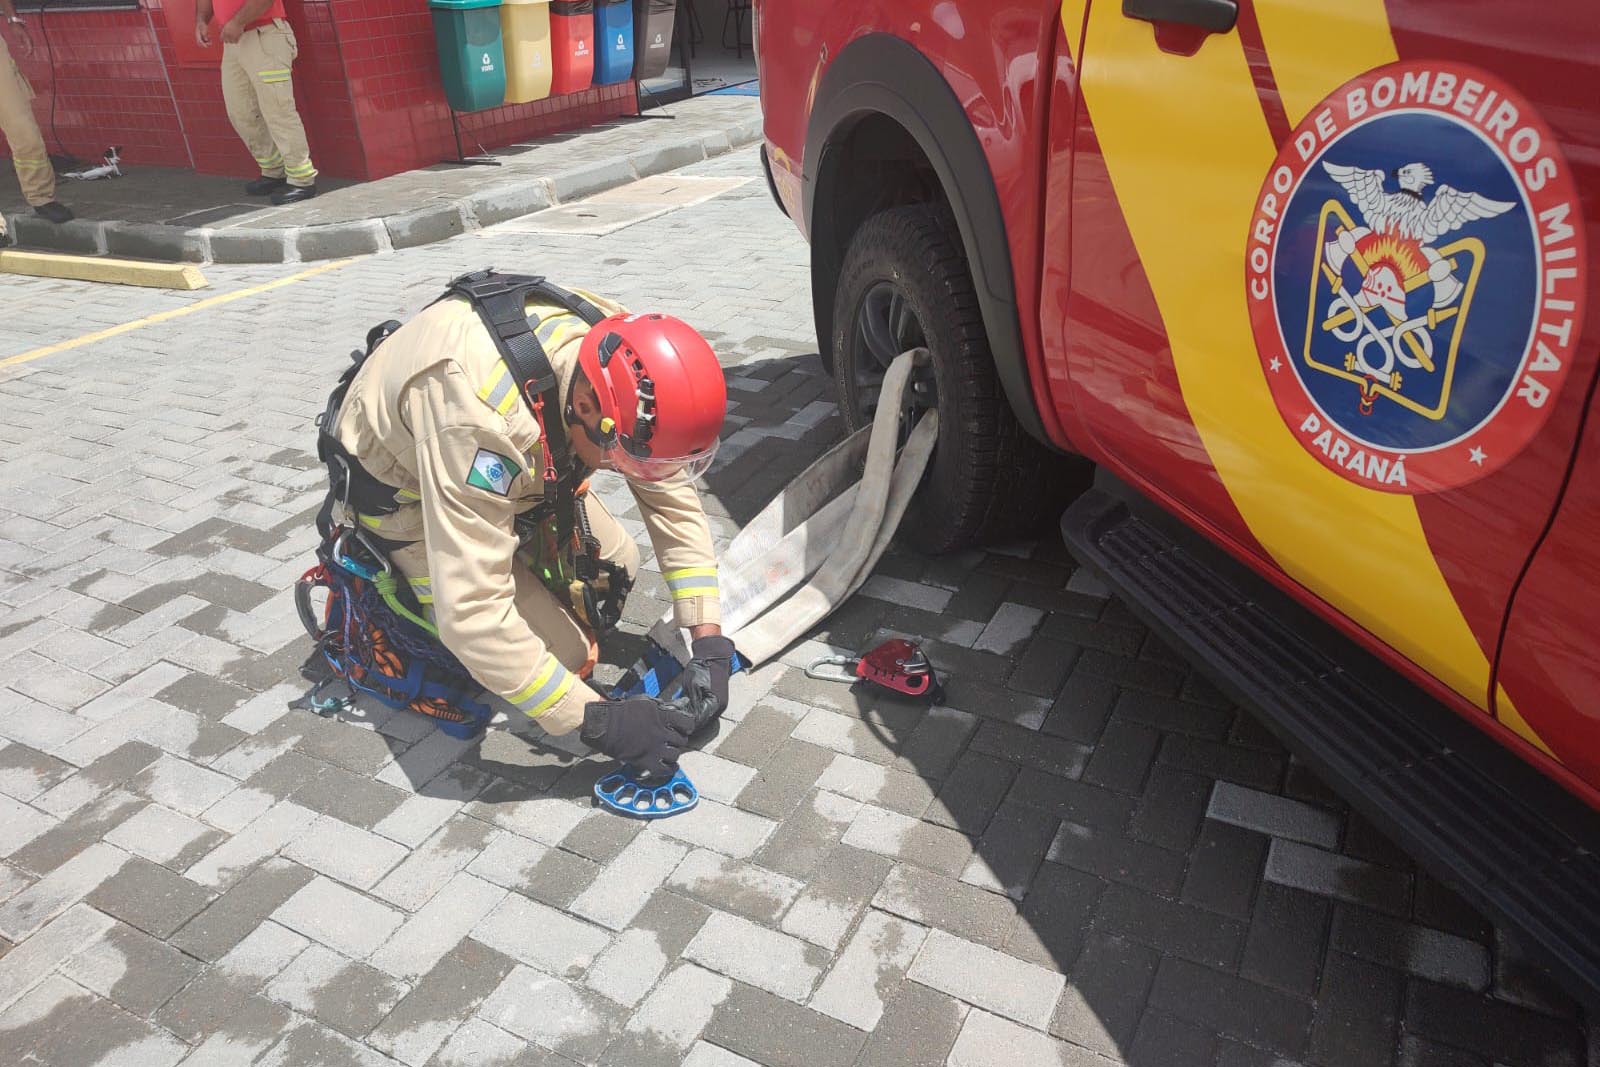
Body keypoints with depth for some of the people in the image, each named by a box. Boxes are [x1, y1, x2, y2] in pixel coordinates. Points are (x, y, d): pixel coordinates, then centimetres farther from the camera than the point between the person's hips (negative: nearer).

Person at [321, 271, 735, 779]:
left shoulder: (624, 359, -25)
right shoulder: (480, 413, -45)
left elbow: (672, 497, -13)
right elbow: (471, 615, -43)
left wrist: (709, 642, -19)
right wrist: (598, 721, -38)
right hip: (402, 490, -6)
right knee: (564, 654, -11)